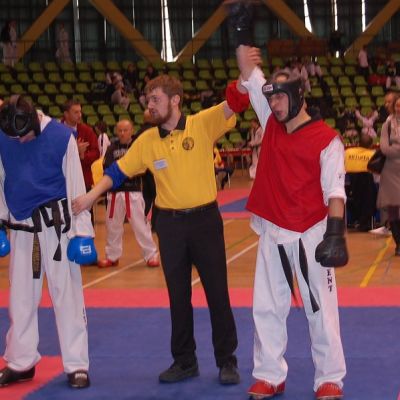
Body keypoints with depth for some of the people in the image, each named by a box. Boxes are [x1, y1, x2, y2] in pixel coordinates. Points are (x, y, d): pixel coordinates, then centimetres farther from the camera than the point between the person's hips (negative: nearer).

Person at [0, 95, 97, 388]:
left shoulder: (61, 136, -12)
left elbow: (76, 185, -8)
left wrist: (83, 232, -8)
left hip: (56, 223, -3)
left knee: (67, 295, 2)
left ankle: (77, 365, 10)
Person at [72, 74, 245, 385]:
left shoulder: (203, 124, -8)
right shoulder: (147, 140, 1)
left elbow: (237, 102, -17)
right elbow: (119, 170, 6)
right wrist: (93, 195, -5)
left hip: (205, 219, -3)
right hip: (170, 223, 3)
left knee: (217, 292, 5)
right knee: (178, 295, 11)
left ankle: (227, 361, 17)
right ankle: (185, 361, 24)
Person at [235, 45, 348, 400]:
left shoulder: (326, 139, -10)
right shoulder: (272, 122, 6)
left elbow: (335, 191, -12)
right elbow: (251, 76, 7)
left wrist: (336, 234, -21)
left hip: (310, 234, -5)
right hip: (273, 233, 6)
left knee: (321, 308, 4)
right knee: (267, 307, 10)